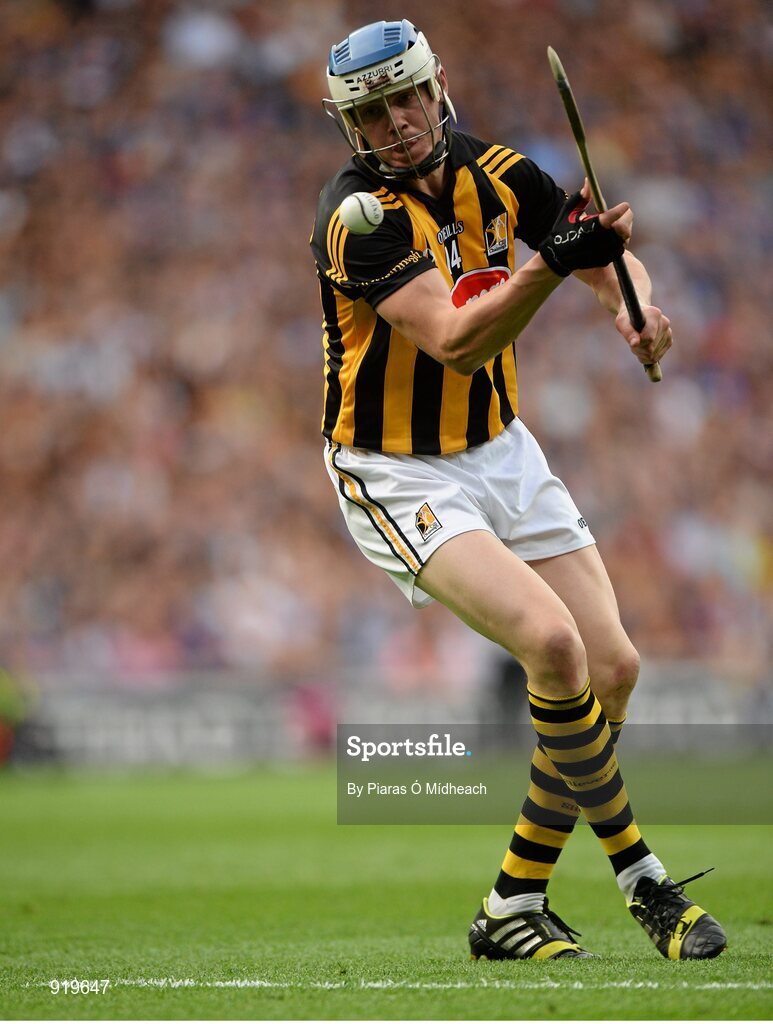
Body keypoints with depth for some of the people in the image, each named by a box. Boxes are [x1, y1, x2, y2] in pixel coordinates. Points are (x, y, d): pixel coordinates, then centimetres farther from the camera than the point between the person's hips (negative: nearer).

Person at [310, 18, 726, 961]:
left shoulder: (497, 175, -2)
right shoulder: (357, 216, -20)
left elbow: (613, 256, 7)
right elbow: (455, 343, -32)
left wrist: (635, 308, -17)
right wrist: (550, 261, -46)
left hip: (502, 455, 7)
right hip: (397, 475, -7)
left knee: (612, 670, -2)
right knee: (551, 641, -25)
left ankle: (515, 908, 9)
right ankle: (641, 878, -9)